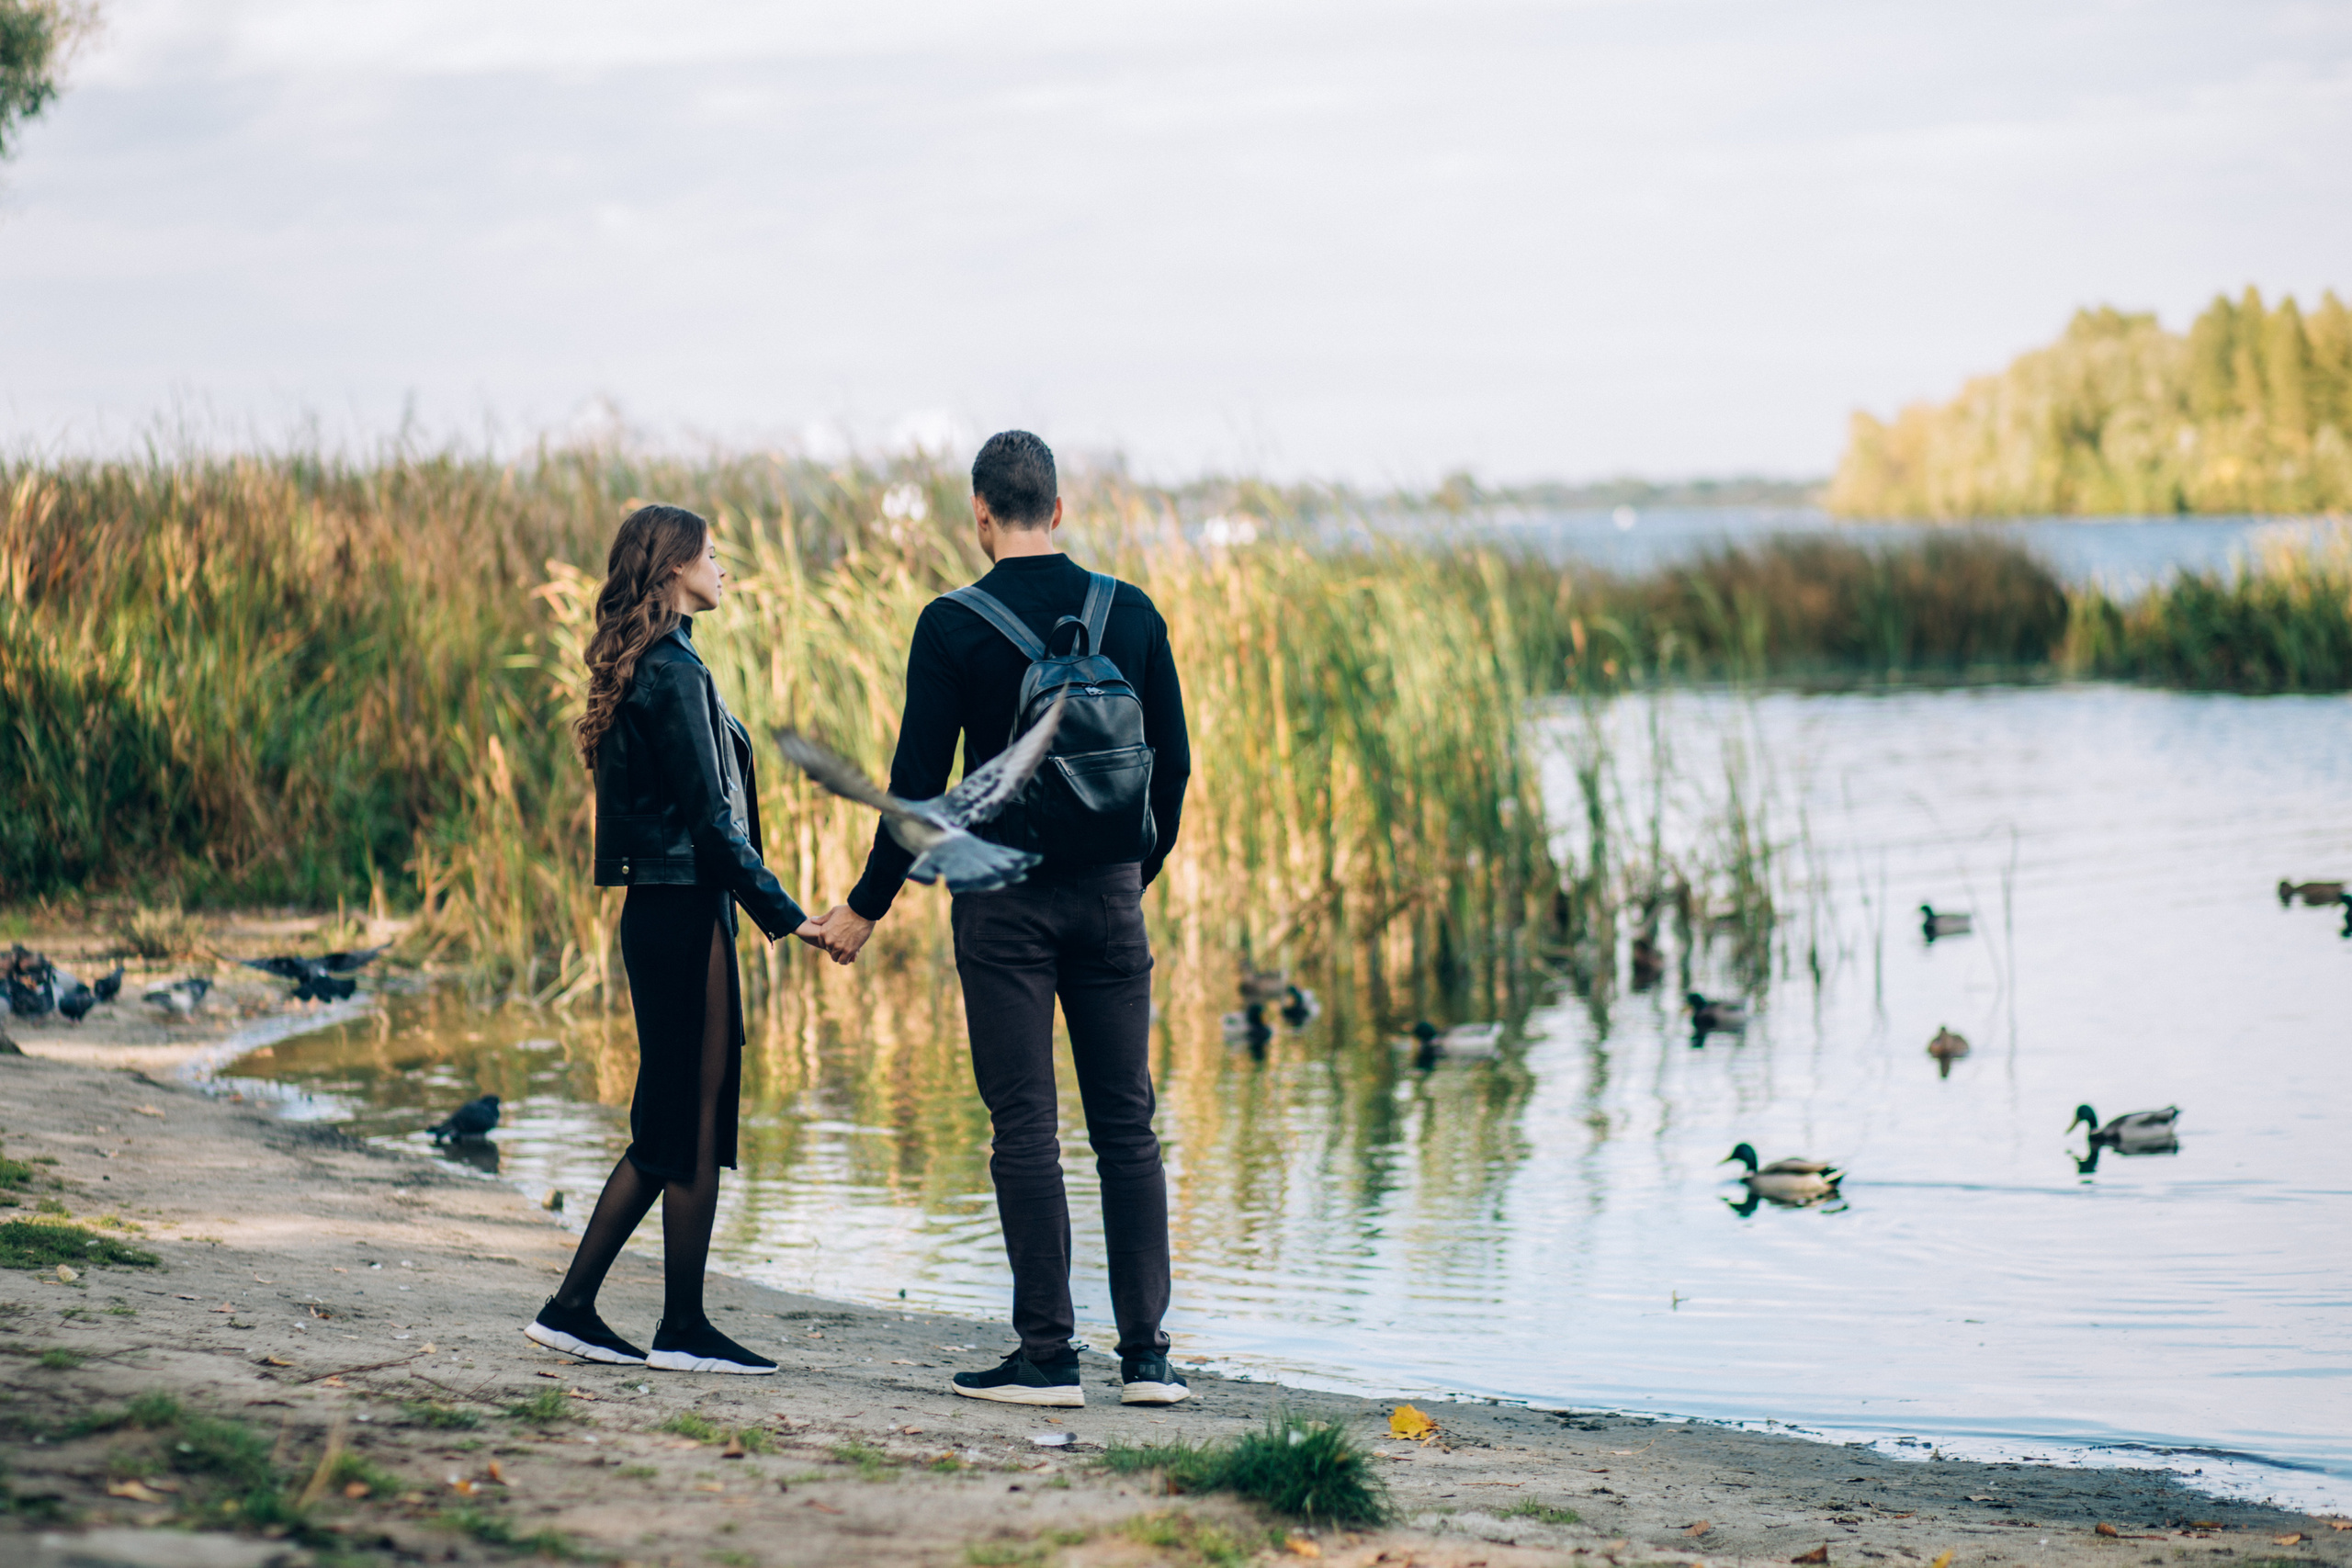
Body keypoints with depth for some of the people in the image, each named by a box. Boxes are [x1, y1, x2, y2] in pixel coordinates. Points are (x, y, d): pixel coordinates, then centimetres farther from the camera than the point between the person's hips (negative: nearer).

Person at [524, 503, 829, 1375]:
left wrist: (760, 902, 22)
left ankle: (572, 1308, 14)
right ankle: (683, 1330, 5)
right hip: (685, 913, -10)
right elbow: (708, 817, -18)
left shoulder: (644, 669, 16)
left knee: (668, 1128, 13)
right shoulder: (673, 673, -14)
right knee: (696, 1123, -2)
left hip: (663, 910, 10)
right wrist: (782, 913, -17)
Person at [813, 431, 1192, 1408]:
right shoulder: (1131, 613, 3)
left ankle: (1046, 1355, -1)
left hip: (1004, 898, -3)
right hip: (1109, 892, 3)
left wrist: (867, 907, 3)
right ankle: (1146, 1354, 5)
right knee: (1126, 1126, 7)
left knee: (1026, 1129, 0)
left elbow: (919, 780, -6)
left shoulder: (953, 626, -6)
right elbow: (1172, 761, 8)